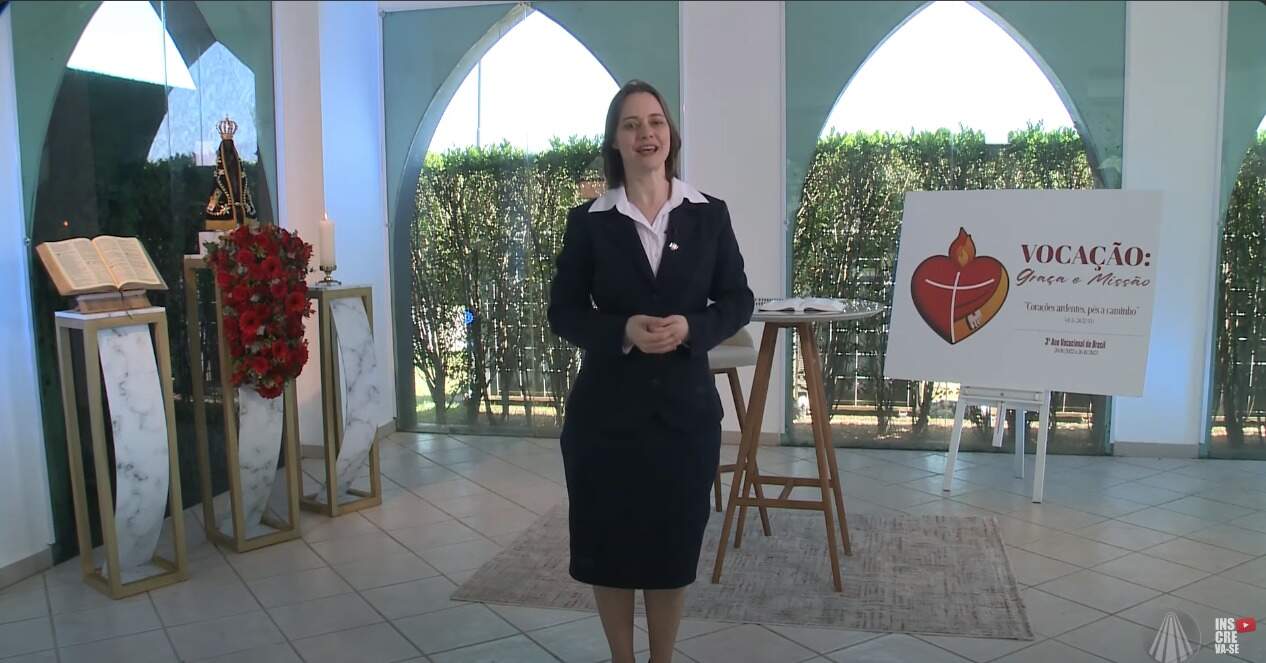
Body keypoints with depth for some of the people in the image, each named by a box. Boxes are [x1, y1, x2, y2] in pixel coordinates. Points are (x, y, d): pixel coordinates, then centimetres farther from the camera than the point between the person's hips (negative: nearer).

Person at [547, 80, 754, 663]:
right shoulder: (588, 221, -1)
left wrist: (690, 327, -16)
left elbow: (738, 301, 4)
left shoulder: (709, 215, 2)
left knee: (674, 544, 12)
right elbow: (563, 312, 0)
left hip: (685, 405, 1)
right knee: (609, 545, 9)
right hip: (606, 407, 0)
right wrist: (623, 330, -18)